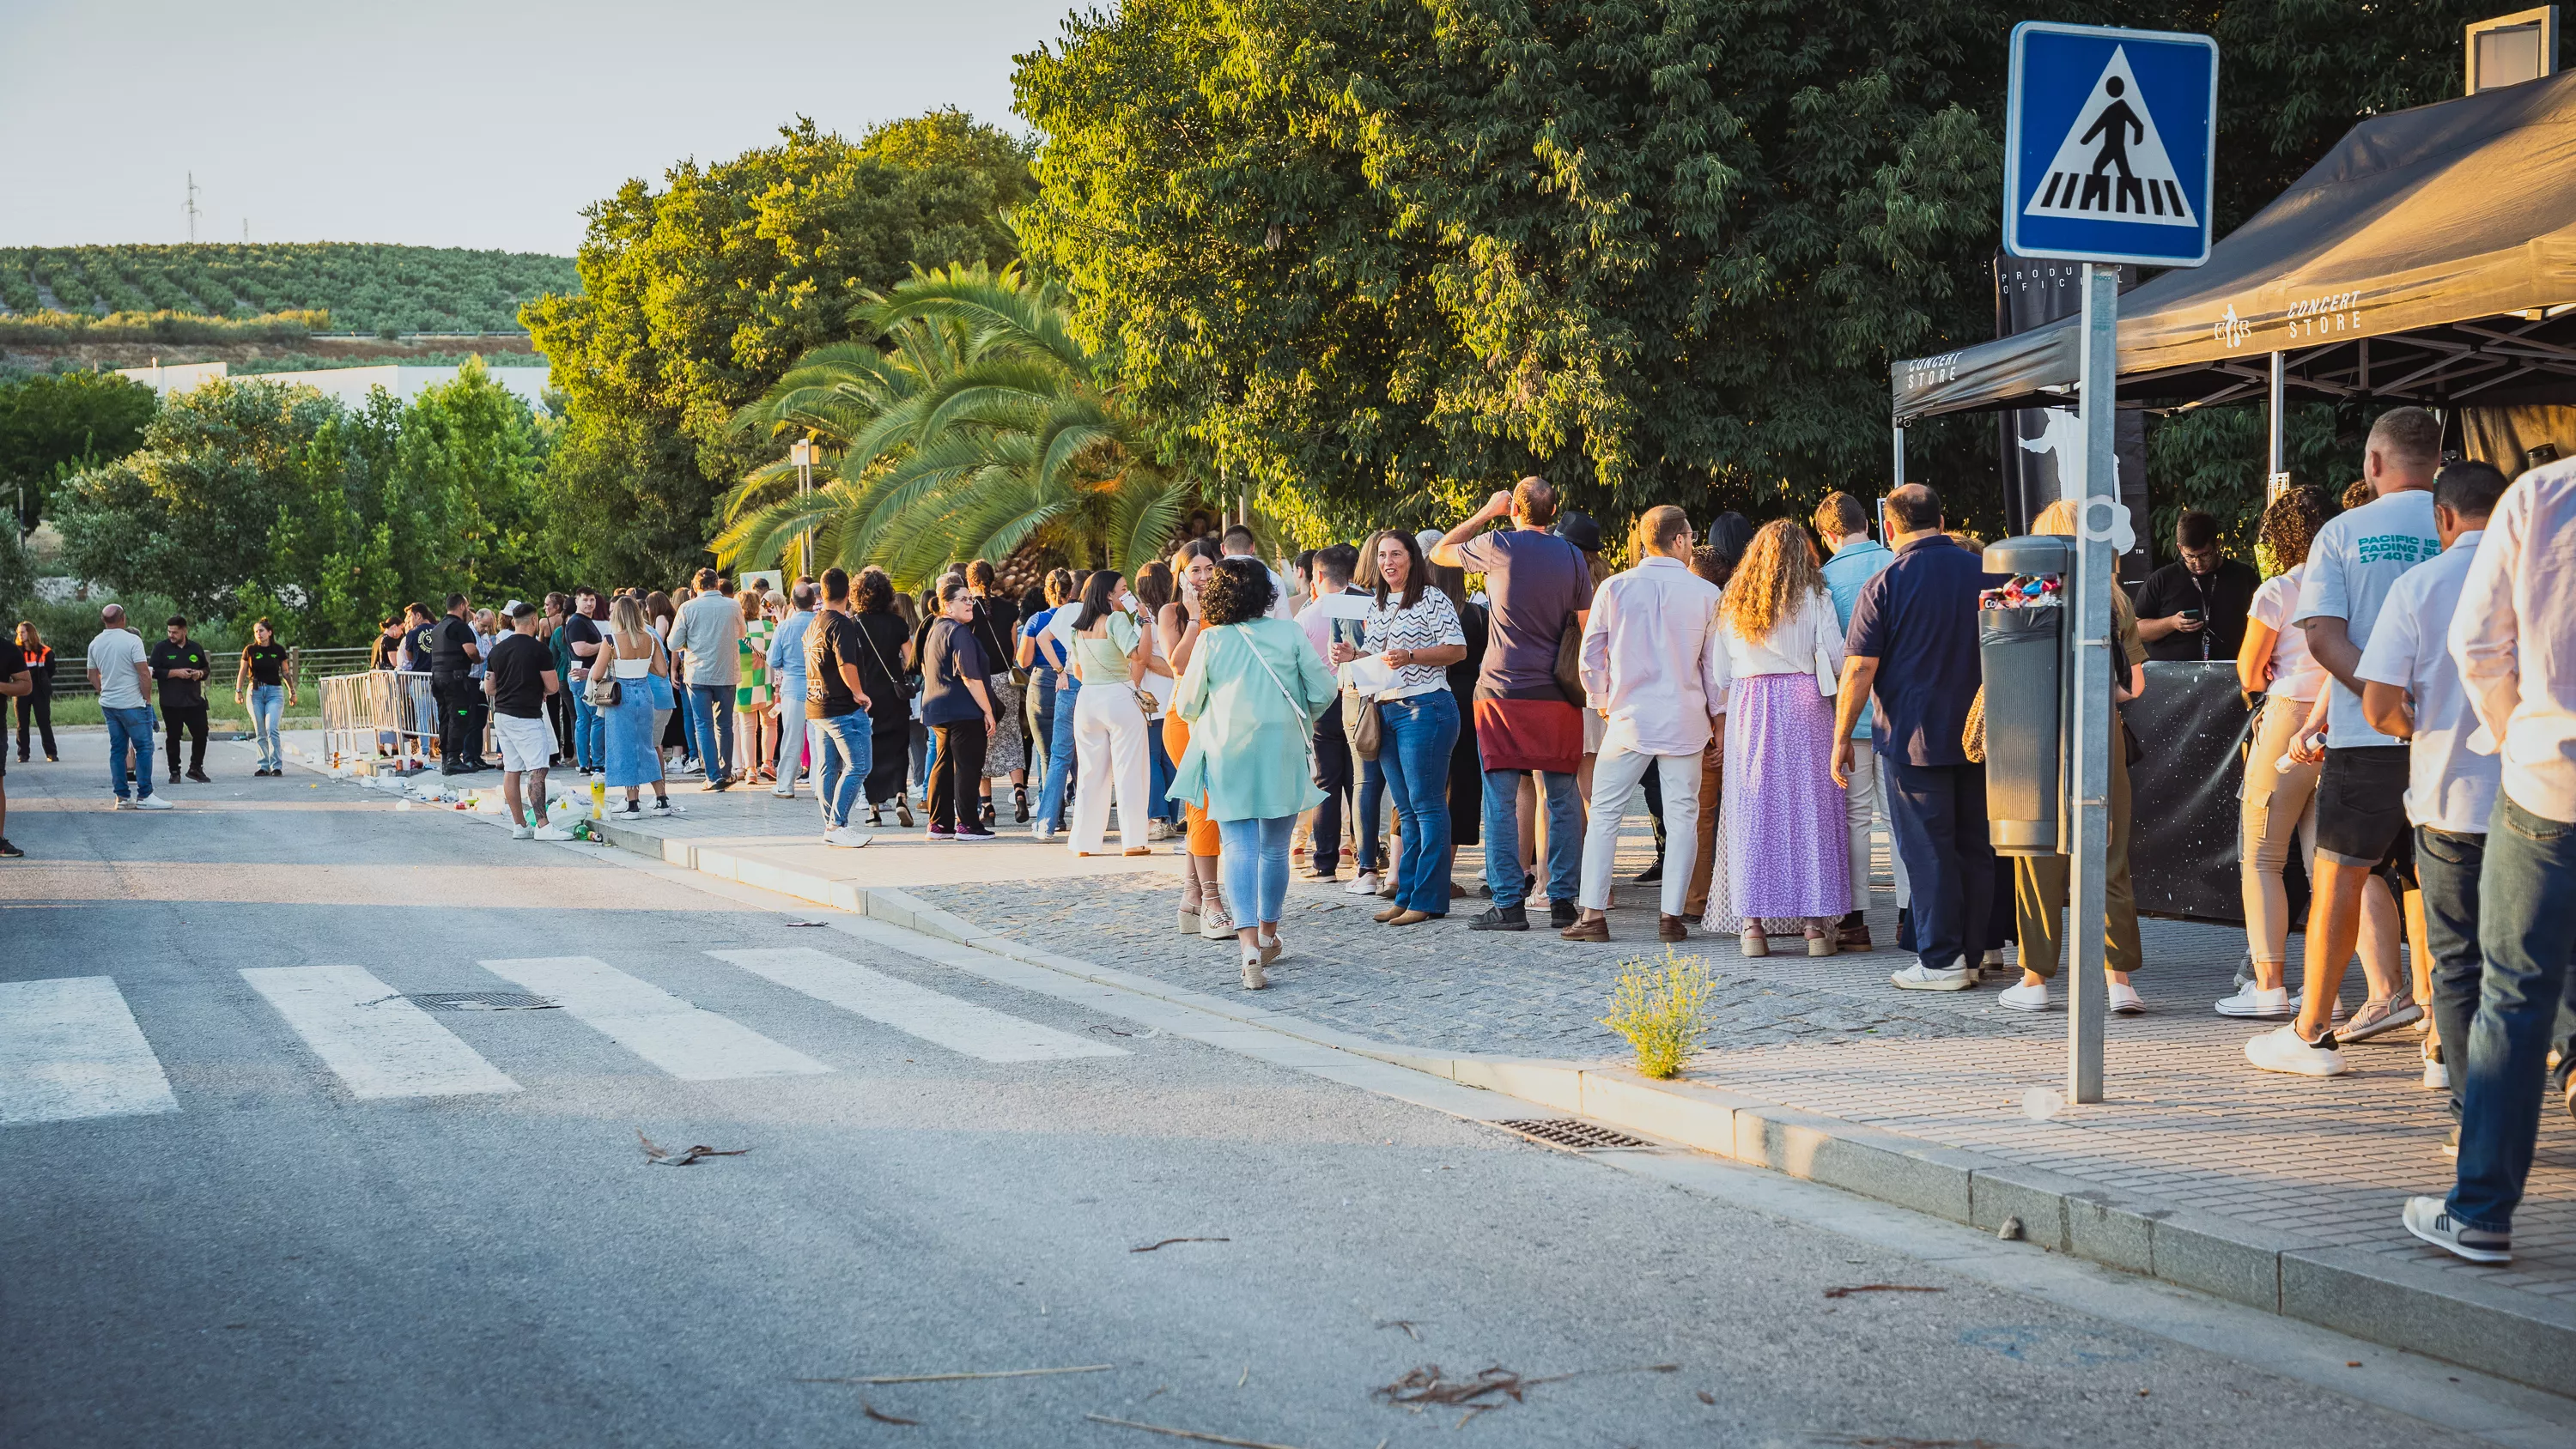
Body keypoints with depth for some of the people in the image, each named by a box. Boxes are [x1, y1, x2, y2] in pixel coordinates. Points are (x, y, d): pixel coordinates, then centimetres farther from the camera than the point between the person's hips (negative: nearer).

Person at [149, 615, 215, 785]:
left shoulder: (195, 648, 10)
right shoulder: (161, 648, 0)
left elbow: (206, 668, 21)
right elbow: (154, 672, -7)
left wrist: (200, 673, -2)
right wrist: (176, 673, -16)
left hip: (194, 700, 3)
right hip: (171, 703, -3)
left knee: (201, 734, 1)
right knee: (173, 737, 2)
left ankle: (195, 768, 16)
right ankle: (174, 772, 11)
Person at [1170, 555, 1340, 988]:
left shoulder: (1209, 640, -4)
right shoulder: (1289, 634, -3)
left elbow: (1186, 705, 2)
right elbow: (1323, 692, -1)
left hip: (1227, 754, -1)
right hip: (1282, 753, 1)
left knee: (1239, 846, -4)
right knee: (1275, 848, 15)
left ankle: (1250, 945, -20)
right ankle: (1268, 937, 28)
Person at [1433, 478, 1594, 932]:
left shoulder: (1498, 546, -5)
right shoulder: (1573, 558, 4)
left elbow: (1438, 552, 13)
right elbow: (1587, 630, 6)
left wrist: (1486, 512, 17)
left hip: (1503, 691, -3)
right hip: (1558, 697, 3)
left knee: (1501, 802, 0)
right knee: (1562, 800, 9)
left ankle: (1509, 903, -3)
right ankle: (1563, 900, 9)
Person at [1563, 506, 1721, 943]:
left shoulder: (1614, 588, -1)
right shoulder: (1705, 593, -1)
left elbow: (1591, 655, 2)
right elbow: (1716, 664, 5)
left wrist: (1601, 703, 18)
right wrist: (1718, 716, 16)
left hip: (1630, 718, 0)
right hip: (1685, 720, 0)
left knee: (1604, 813, 5)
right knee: (1682, 816, 6)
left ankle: (1594, 914, -1)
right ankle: (1672, 916, 3)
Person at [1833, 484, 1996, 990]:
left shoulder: (1884, 586, -9)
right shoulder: (1985, 573, 5)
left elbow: (1859, 669, -11)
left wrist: (1841, 738, -2)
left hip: (1912, 738, -5)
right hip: (1978, 736, 5)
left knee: (1928, 850, 0)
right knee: (1975, 847, 11)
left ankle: (1941, 961, 1)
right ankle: (1973, 953, 17)